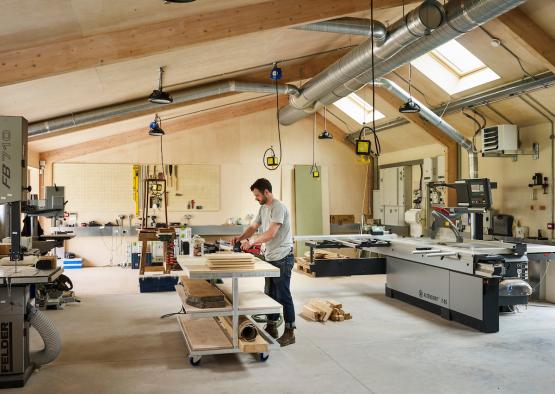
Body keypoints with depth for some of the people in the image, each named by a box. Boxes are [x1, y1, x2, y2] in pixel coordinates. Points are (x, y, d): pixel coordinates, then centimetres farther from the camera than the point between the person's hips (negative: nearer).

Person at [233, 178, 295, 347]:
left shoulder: (278, 208, -17)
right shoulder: (263, 208, 13)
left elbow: (271, 233, -24)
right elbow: (253, 227, 18)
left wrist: (252, 241, -17)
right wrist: (241, 237, 0)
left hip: (282, 258, -9)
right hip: (270, 257, 10)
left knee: (283, 295, -4)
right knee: (270, 294, 16)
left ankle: (290, 333, 4)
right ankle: (271, 327, 27)